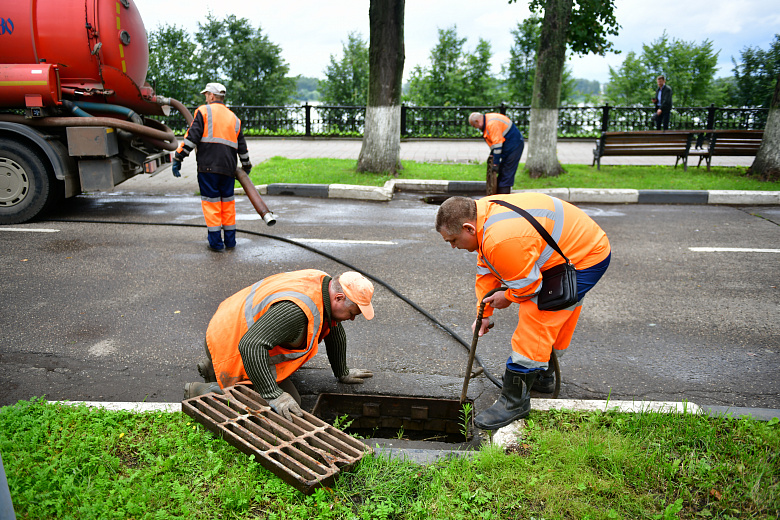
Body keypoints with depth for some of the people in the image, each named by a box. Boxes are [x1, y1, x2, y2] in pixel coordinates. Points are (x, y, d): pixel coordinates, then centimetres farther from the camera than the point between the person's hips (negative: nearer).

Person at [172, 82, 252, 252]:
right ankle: (230, 240, 17)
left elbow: (191, 137, -5)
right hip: (228, 167, 5)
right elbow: (242, 146, 23)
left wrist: (178, 159, -2)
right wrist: (246, 167, 36)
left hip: (208, 166, -4)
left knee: (211, 201, 1)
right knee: (228, 201, 13)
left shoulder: (204, 111, 3)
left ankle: (216, 242, 2)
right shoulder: (234, 118, 19)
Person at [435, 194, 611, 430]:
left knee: (535, 320, -14)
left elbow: (526, 285, -25)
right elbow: (486, 270, 9)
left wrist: (507, 297, -3)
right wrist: (484, 313, 12)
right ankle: (542, 375, 43)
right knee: (555, 321, 23)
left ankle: (515, 400, -6)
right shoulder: (483, 213, -1)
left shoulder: (502, 240, -35)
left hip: (585, 259, -10)